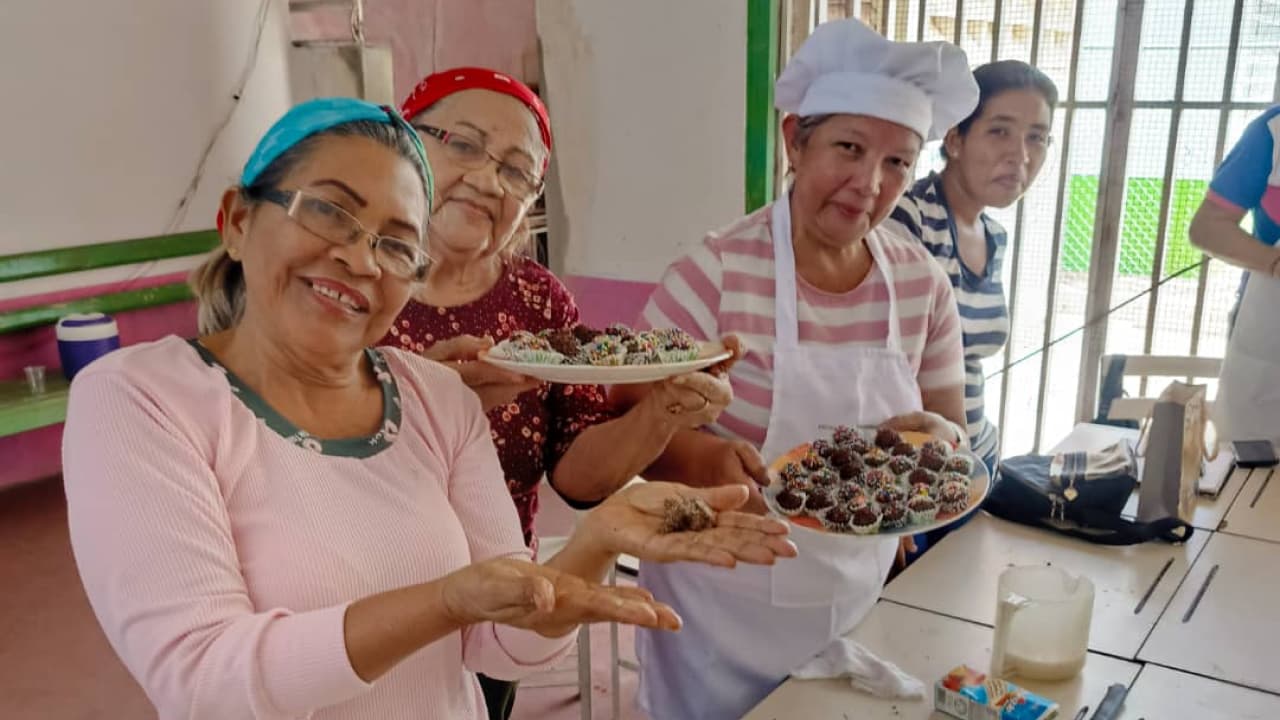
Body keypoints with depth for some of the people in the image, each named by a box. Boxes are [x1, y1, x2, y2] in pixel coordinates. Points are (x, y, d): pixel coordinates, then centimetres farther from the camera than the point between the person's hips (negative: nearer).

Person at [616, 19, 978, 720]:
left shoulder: (923, 286, -5)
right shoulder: (716, 272, -19)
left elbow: (954, 436, 5)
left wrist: (938, 438, -18)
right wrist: (699, 456, -33)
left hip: (858, 604, 5)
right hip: (719, 614, -4)